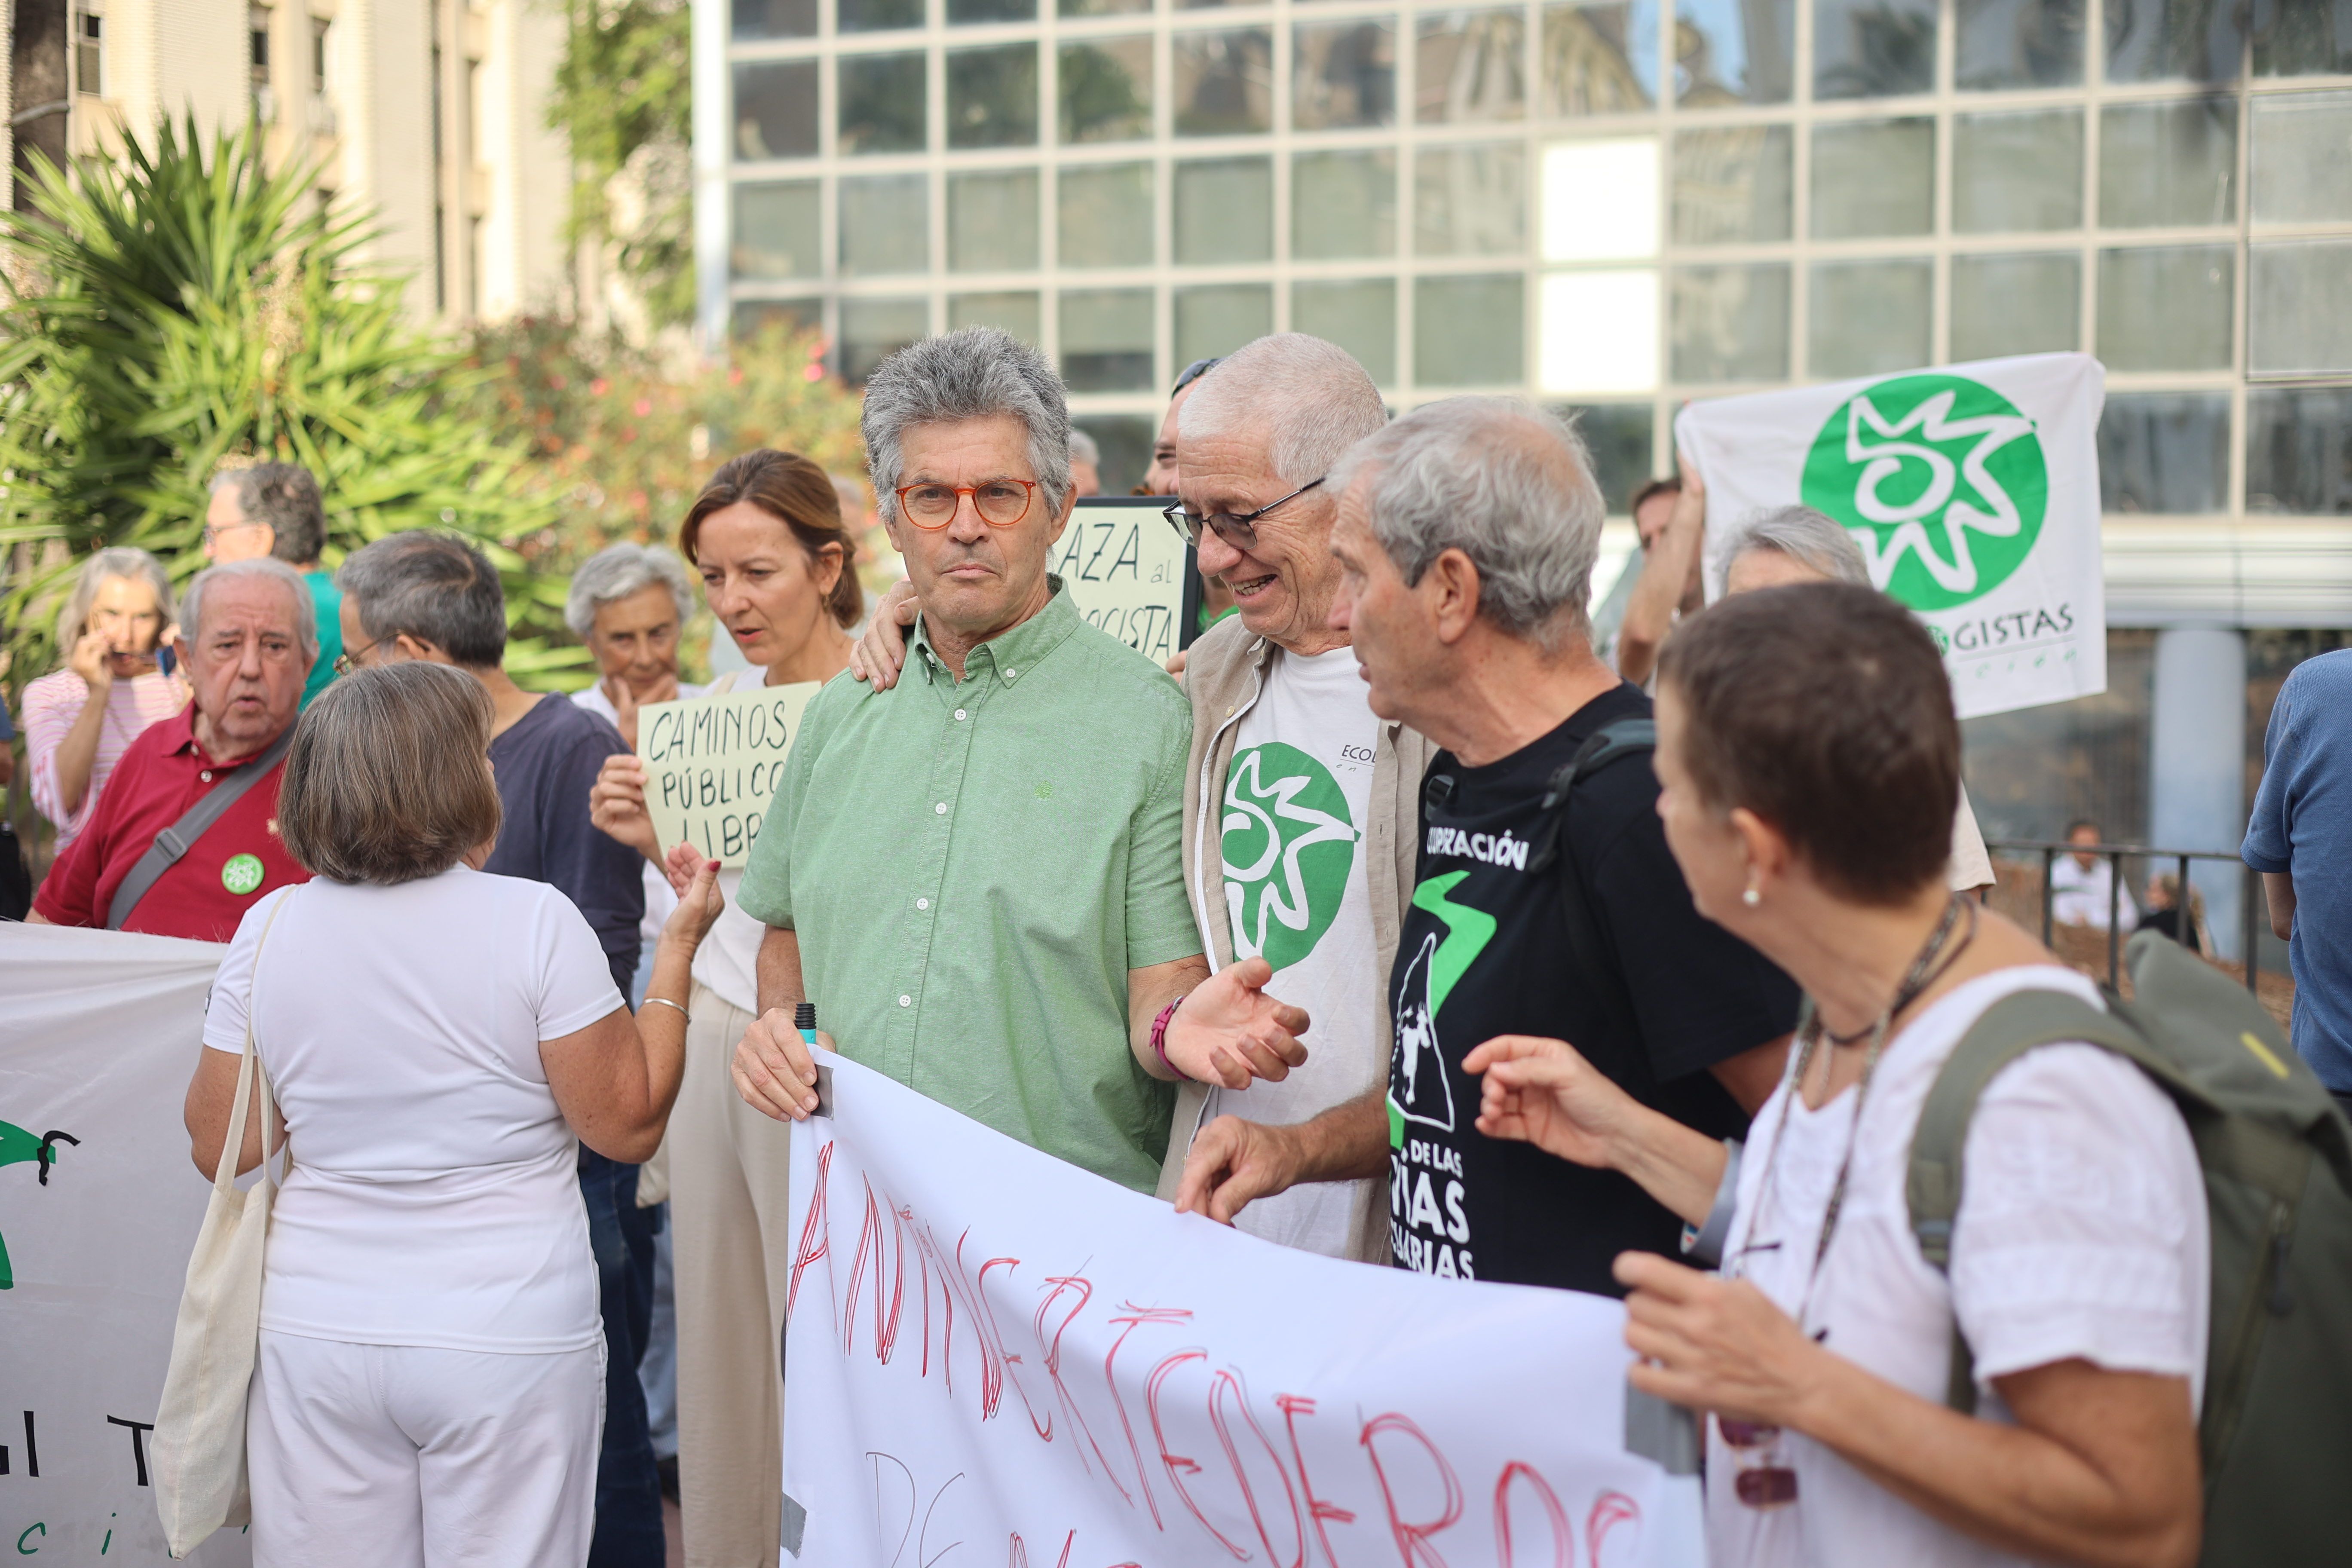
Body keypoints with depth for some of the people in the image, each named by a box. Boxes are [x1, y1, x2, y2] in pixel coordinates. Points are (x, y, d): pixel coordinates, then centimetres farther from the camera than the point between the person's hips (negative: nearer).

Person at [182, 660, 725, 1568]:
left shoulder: (271, 928, -3)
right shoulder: (534, 924, -13)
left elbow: (219, 1146, 5)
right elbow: (628, 1126, -8)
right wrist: (677, 949, 0)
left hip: (317, 1333, 3)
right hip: (508, 1340, -3)